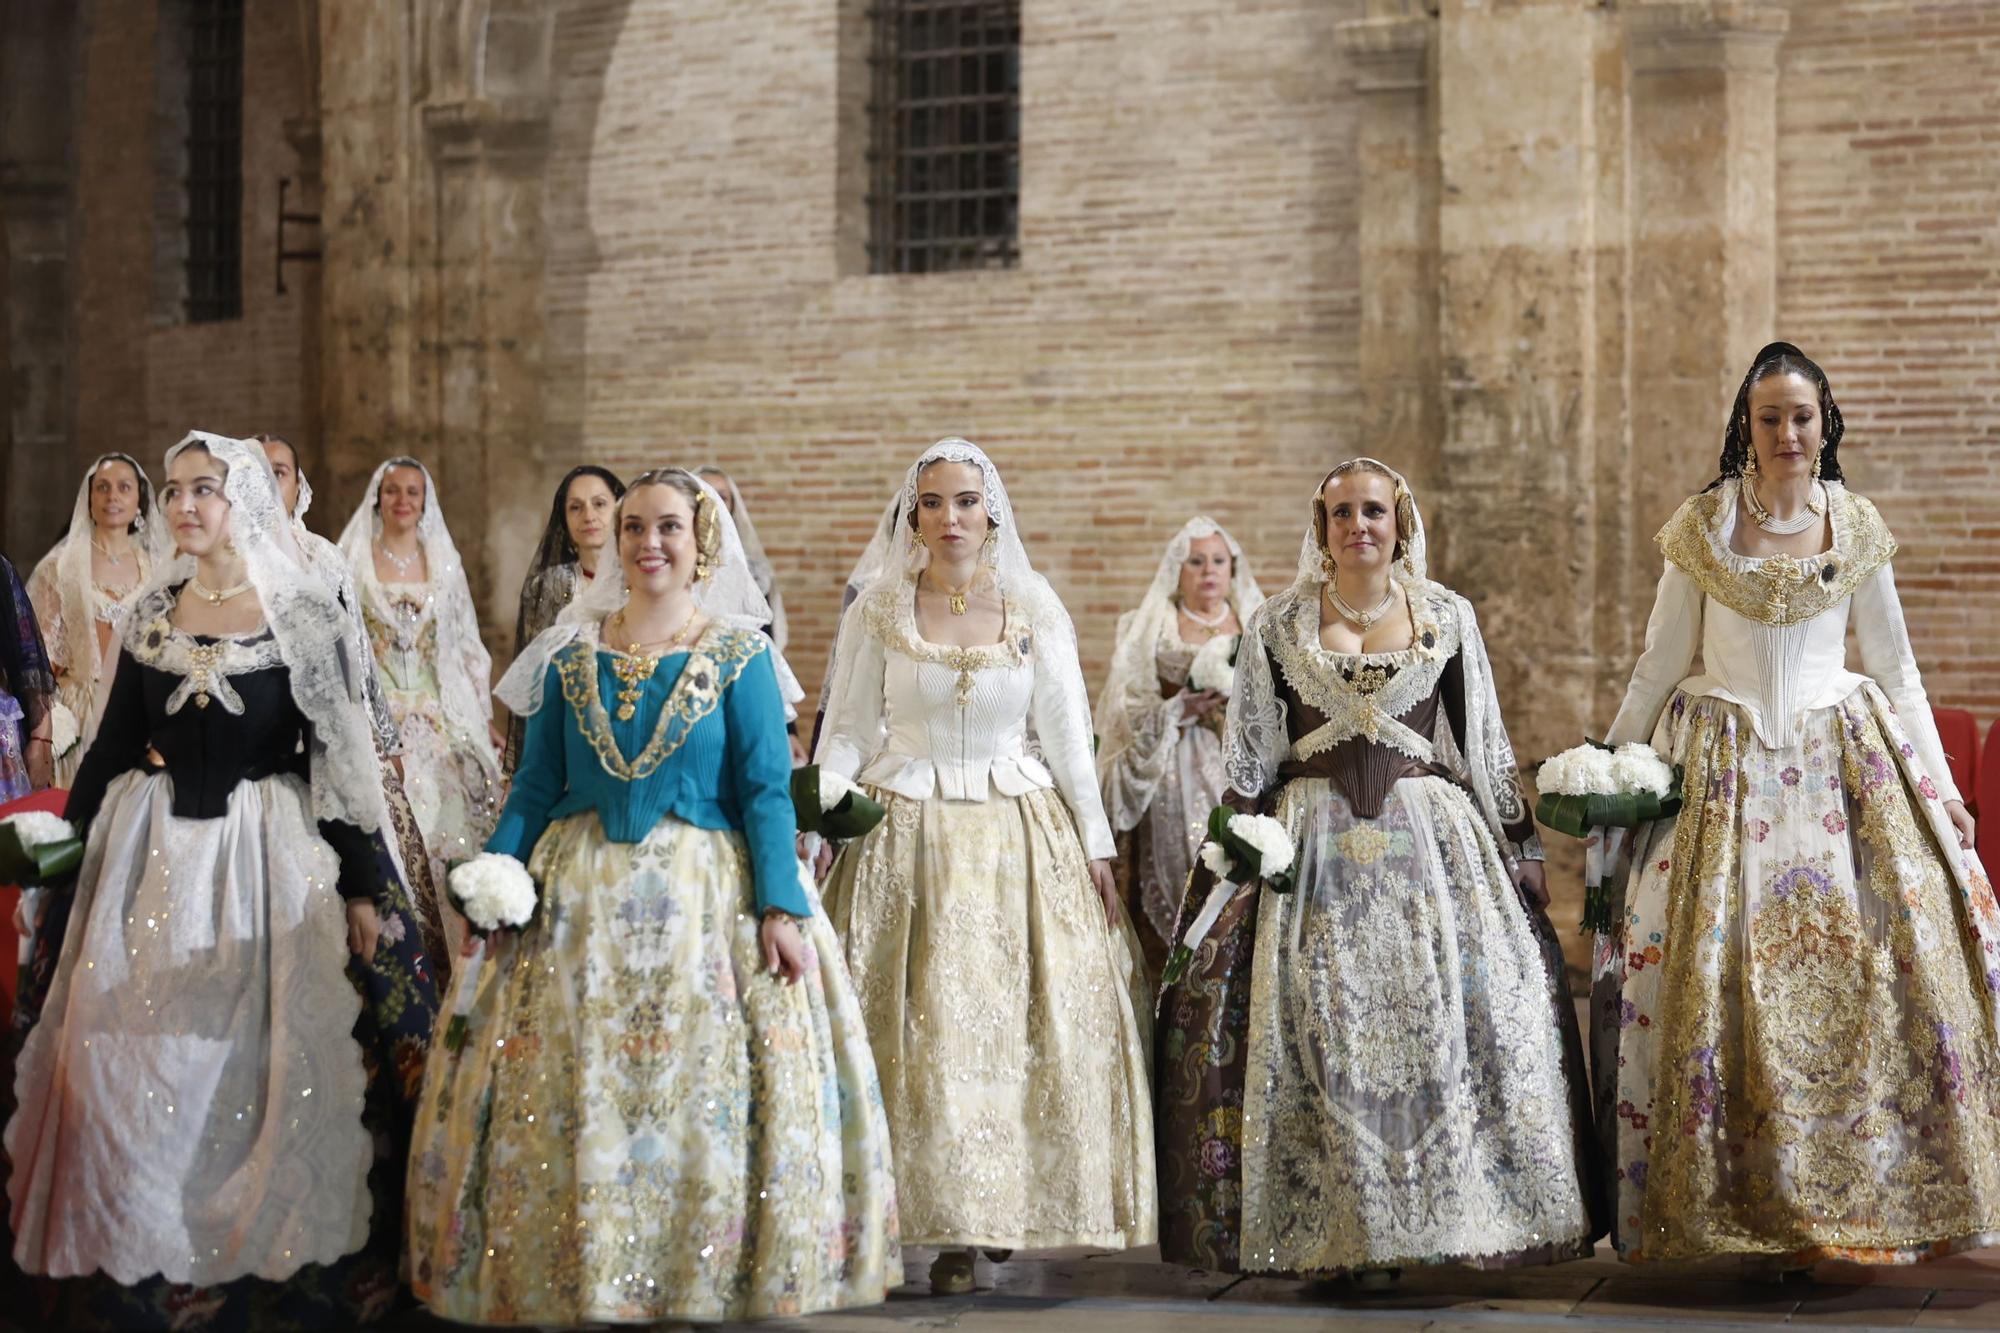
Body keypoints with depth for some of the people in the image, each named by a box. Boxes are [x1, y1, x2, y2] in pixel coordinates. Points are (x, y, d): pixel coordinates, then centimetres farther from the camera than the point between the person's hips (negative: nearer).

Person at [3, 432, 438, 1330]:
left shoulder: (303, 612, -4)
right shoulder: (151, 612, 7)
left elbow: (339, 755, -4)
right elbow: (114, 743, 12)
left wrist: (364, 885, -5)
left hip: (270, 852, -3)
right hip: (154, 851, 4)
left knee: (262, 1067, 0)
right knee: (139, 1065, 5)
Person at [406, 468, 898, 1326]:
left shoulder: (738, 656, 0)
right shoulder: (571, 654, 8)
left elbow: (766, 791, -5)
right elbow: (535, 787, 8)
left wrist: (780, 908, -13)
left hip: (705, 899, -2)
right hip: (582, 899, 3)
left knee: (706, 1096, -2)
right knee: (569, 1107, 3)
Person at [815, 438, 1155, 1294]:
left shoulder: (1036, 609, 4)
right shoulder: (878, 611, 2)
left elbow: (1067, 738, 6)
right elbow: (846, 733, 3)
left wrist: (1097, 846, 4)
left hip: (1021, 835, 1)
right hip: (906, 836, -1)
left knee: (1014, 1027, -1)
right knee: (917, 1033, -4)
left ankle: (983, 1223, 8)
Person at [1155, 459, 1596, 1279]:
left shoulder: (1448, 618, 9)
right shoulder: (1278, 625, 8)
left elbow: (1488, 748, 11)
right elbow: (1248, 756, 9)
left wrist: (1520, 851, 7)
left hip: (1432, 838, 1)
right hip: (1312, 845, 0)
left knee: (1448, 1016, -8)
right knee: (1321, 1027, -6)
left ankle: (1447, 1210, 2)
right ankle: (1339, 1230, 2)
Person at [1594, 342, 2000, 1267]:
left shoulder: (1858, 528, 5)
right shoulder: (1701, 528, 2)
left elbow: (1895, 666, 11)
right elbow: (1661, 663, 7)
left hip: (1843, 763, 1)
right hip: (1725, 769, -1)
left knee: (1885, 964, -7)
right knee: (1730, 976, -6)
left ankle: (1870, 1185, 5)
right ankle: (1762, 1209, 3)